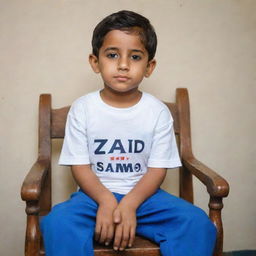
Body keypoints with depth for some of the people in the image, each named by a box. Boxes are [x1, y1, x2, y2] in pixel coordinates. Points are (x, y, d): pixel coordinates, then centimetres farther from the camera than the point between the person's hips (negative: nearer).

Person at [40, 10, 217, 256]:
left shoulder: (158, 111, -2)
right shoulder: (82, 108, -2)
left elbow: (157, 169, -4)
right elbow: (79, 165, -4)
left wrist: (129, 204, -20)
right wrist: (106, 200, -21)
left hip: (143, 193, 1)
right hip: (96, 193, 0)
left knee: (198, 223, -22)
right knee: (58, 222, -30)